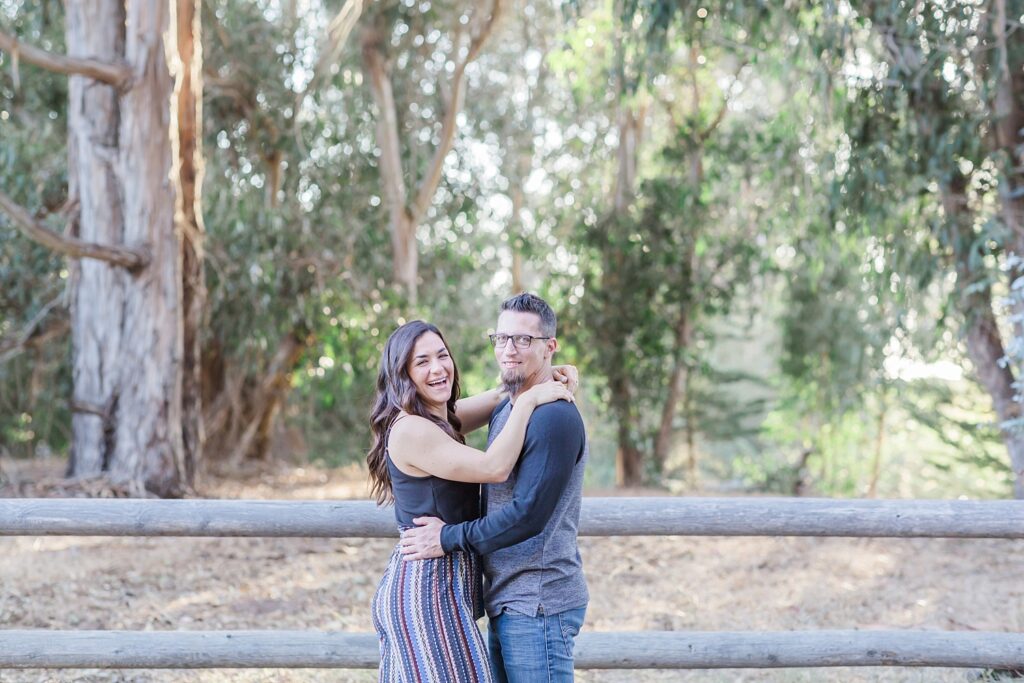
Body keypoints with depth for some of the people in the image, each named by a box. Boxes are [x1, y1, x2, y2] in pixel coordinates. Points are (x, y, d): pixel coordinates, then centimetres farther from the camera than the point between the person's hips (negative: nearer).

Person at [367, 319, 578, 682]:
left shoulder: (441, 418, 10)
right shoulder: (410, 430, -18)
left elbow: (498, 398, 22)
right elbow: (494, 467, -21)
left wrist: (548, 377, 4)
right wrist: (529, 400, -16)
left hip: (435, 584, 10)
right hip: (427, 588, -10)